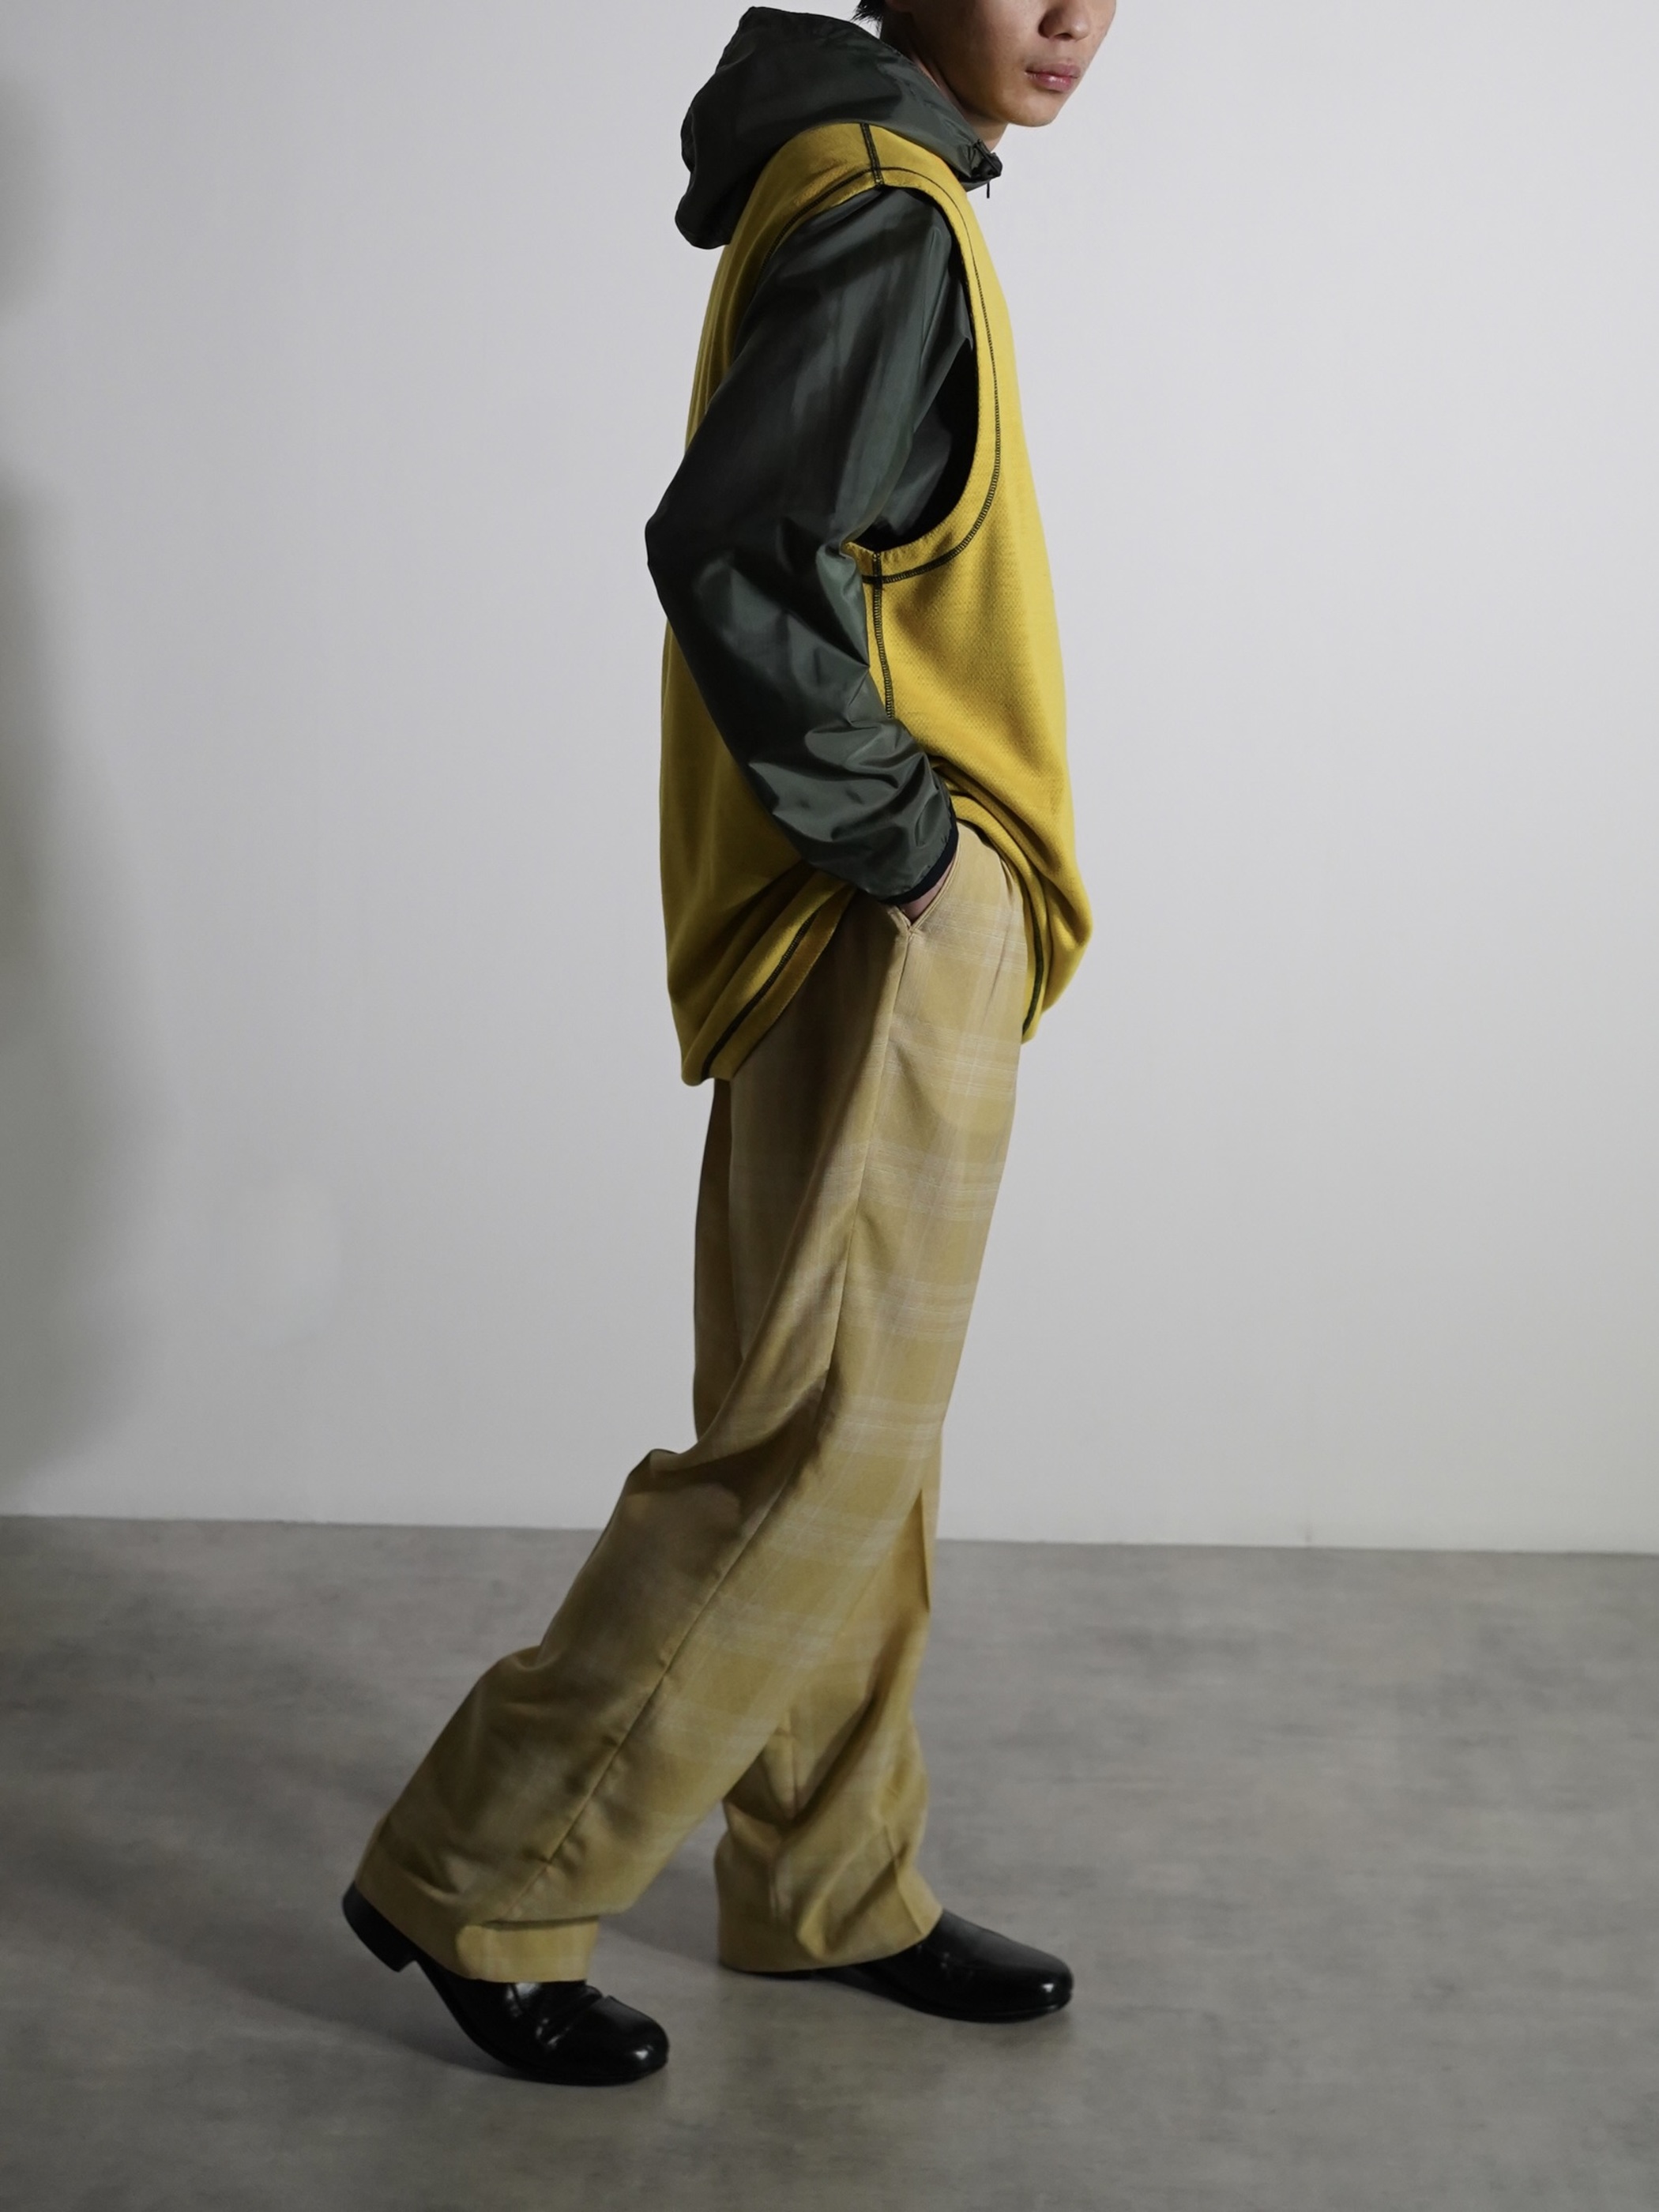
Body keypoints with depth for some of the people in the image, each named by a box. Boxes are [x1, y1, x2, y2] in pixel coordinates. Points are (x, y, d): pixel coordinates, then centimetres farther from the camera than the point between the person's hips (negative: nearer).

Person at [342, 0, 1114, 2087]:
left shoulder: (858, 189, 17)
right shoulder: (884, 208, -14)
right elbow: (727, 552, -26)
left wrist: (892, 812, 12)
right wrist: (894, 831, -17)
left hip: (895, 934, 10)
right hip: (891, 942, -10)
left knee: (851, 1435, 15)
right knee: (817, 1447, -5)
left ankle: (832, 1893, 27)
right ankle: (475, 1885, 5)